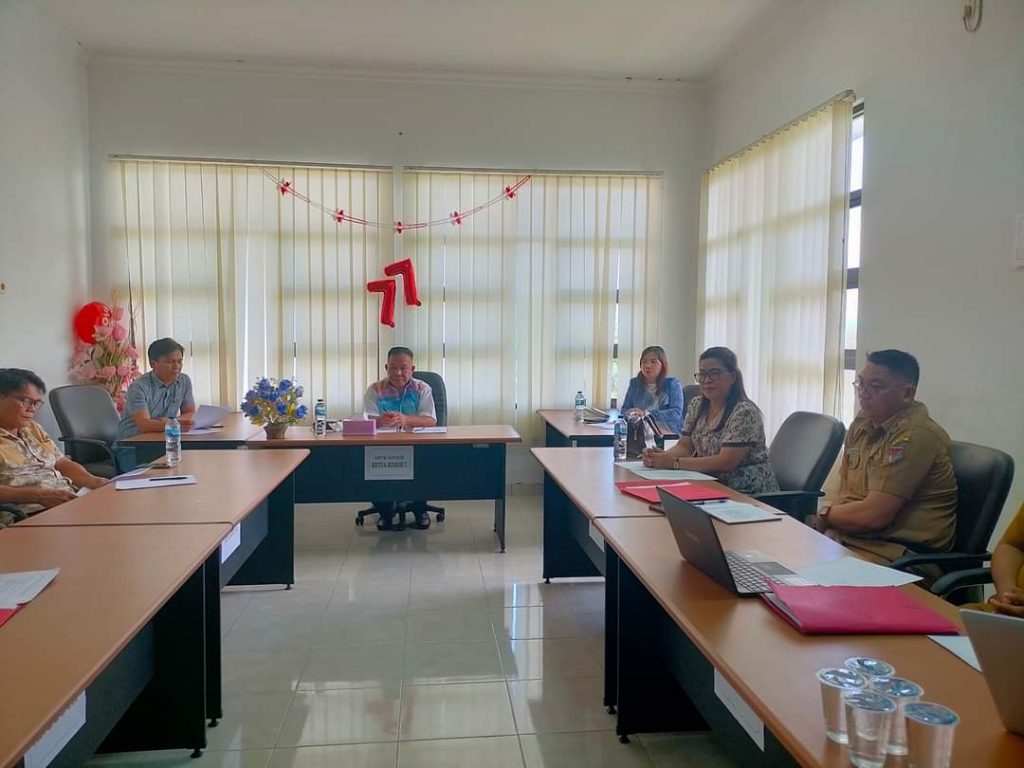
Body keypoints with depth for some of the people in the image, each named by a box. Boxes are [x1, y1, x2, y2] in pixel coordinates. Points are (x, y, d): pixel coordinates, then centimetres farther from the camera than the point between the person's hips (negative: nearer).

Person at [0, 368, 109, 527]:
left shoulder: (34, 429, 22)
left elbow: (64, 464, 21)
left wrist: (93, 481, 2)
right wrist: (39, 496, -24)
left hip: (70, 502, 8)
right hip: (29, 515, -8)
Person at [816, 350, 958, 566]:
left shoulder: (915, 435, -17)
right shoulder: (861, 425, 11)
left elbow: (874, 515, -20)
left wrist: (824, 513, -2)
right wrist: (834, 514, -8)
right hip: (850, 537, 8)